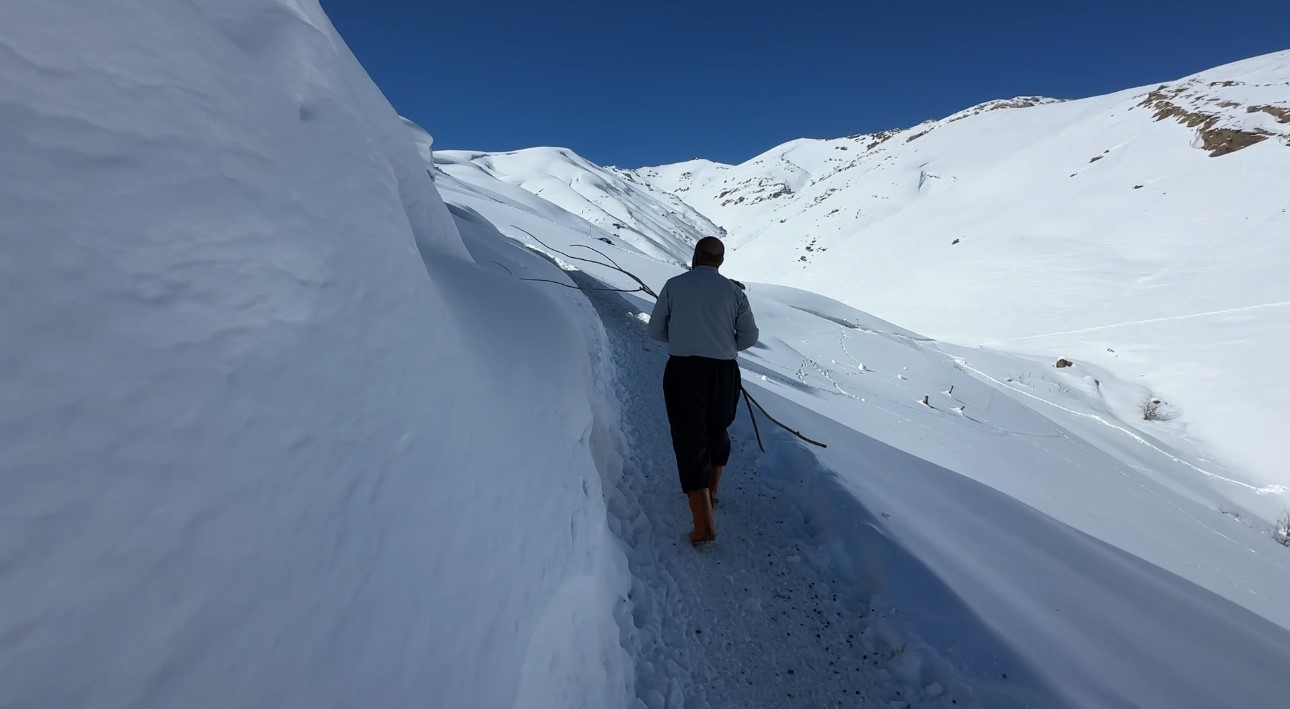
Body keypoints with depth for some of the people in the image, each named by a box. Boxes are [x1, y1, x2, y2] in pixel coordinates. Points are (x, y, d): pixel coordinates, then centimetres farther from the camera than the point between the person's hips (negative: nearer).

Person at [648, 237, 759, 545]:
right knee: (717, 431, 24)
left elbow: (656, 330, 7)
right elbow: (749, 337, 5)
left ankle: (704, 525, 0)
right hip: (723, 372, 3)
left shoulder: (674, 285, 0)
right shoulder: (733, 290, 4)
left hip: (683, 370, -2)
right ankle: (710, 492, 43)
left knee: (690, 441, 3)